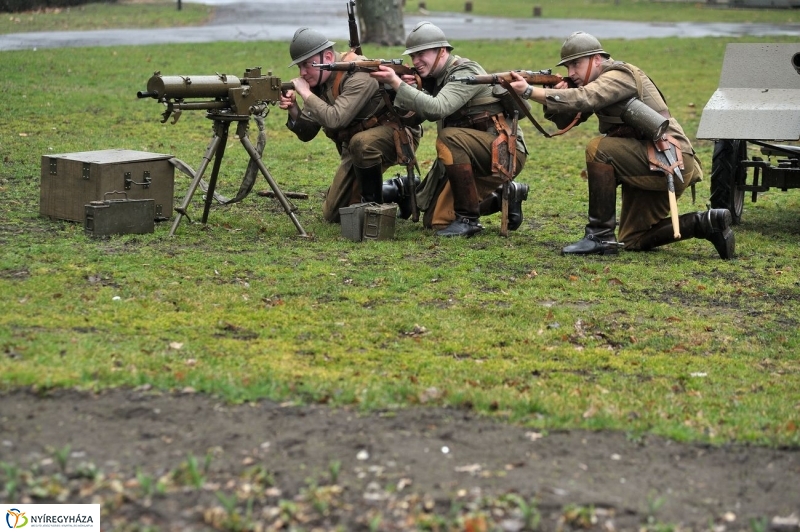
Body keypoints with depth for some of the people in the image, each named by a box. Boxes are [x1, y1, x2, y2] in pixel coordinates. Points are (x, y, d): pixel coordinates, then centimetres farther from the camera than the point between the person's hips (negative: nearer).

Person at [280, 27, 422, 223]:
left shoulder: (358, 74, -26)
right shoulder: (318, 82, -2)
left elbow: (335, 119, -37)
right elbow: (307, 133, -1)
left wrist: (306, 93, -27)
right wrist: (293, 109, -20)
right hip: (355, 148, 8)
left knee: (362, 142, -41)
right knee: (332, 214, 4)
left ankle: (373, 203, -18)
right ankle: (395, 190, 22)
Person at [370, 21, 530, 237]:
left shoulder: (465, 73, -18)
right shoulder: (434, 78, 9)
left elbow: (436, 109, -33)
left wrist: (397, 83, -31)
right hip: (472, 158, 9)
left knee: (449, 138, -34)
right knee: (435, 220, 5)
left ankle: (468, 219, -23)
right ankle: (503, 197, 21)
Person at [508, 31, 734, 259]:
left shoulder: (619, 76, -13)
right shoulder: (599, 83, 14)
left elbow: (583, 98, -31)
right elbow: (565, 119, 7)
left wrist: (529, 91, -33)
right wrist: (554, 94, -14)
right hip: (652, 166, 10)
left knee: (598, 149, -23)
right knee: (635, 240, 14)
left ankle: (601, 235, -18)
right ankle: (704, 223, 13)